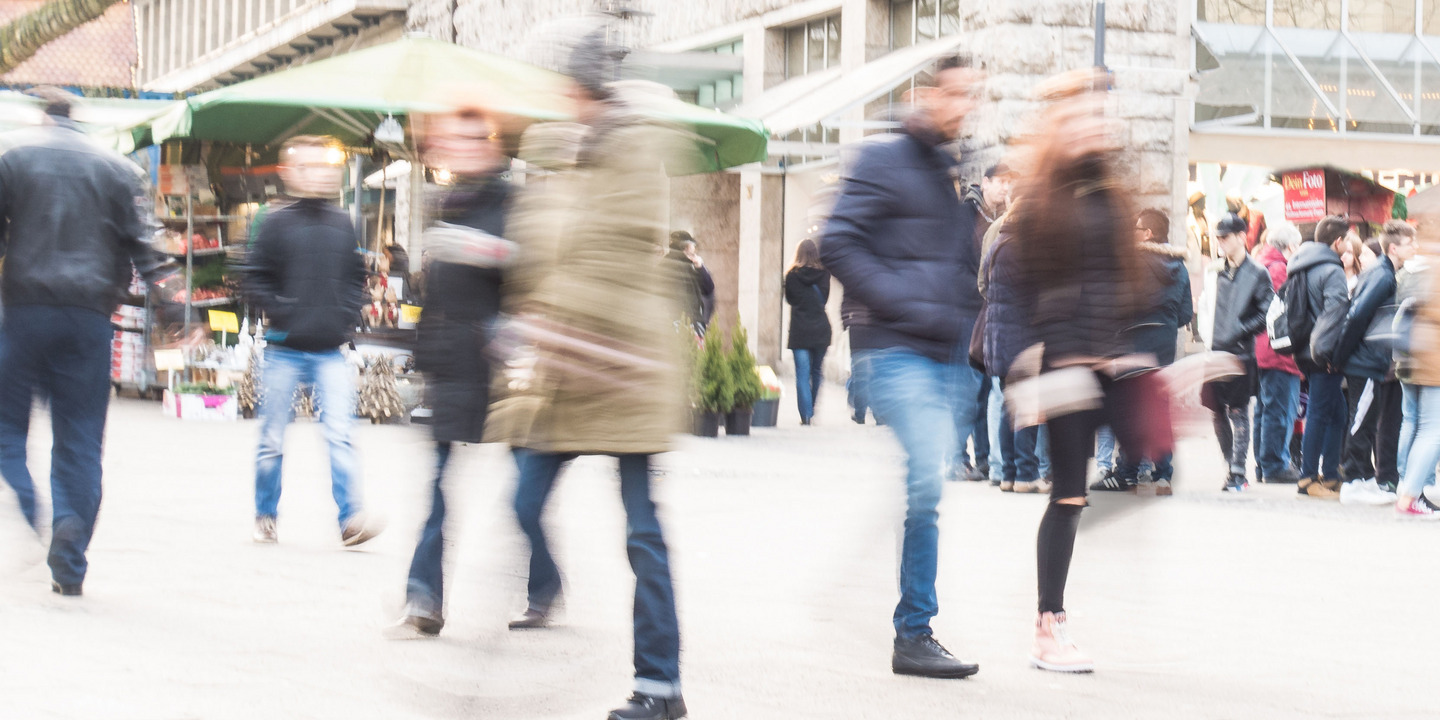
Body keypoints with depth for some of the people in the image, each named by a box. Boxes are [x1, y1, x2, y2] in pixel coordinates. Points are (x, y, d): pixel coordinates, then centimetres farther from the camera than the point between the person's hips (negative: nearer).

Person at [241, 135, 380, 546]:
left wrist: (347, 318, 4)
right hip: (284, 350, -2)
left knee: (340, 435, -10)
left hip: (330, 352, 2)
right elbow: (255, 279, -1)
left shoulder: (342, 225, 8)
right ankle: (265, 516, 20)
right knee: (273, 439, 7)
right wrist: (282, 315, -11)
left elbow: (356, 277, 17)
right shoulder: (278, 224, -2)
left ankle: (350, 519, -12)